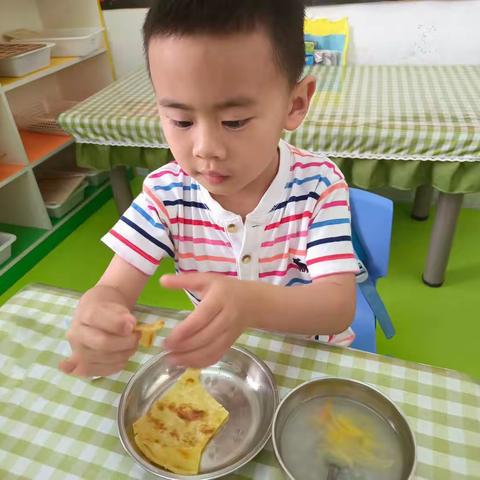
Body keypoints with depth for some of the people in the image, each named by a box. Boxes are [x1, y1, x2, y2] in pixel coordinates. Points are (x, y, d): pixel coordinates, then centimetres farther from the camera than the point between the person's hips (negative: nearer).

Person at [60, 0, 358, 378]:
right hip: (216, 360, 2)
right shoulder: (166, 193, -12)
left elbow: (340, 306, -22)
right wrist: (95, 320, -35)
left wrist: (251, 303, -40)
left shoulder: (319, 184, -17)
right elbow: (113, 289, -13)